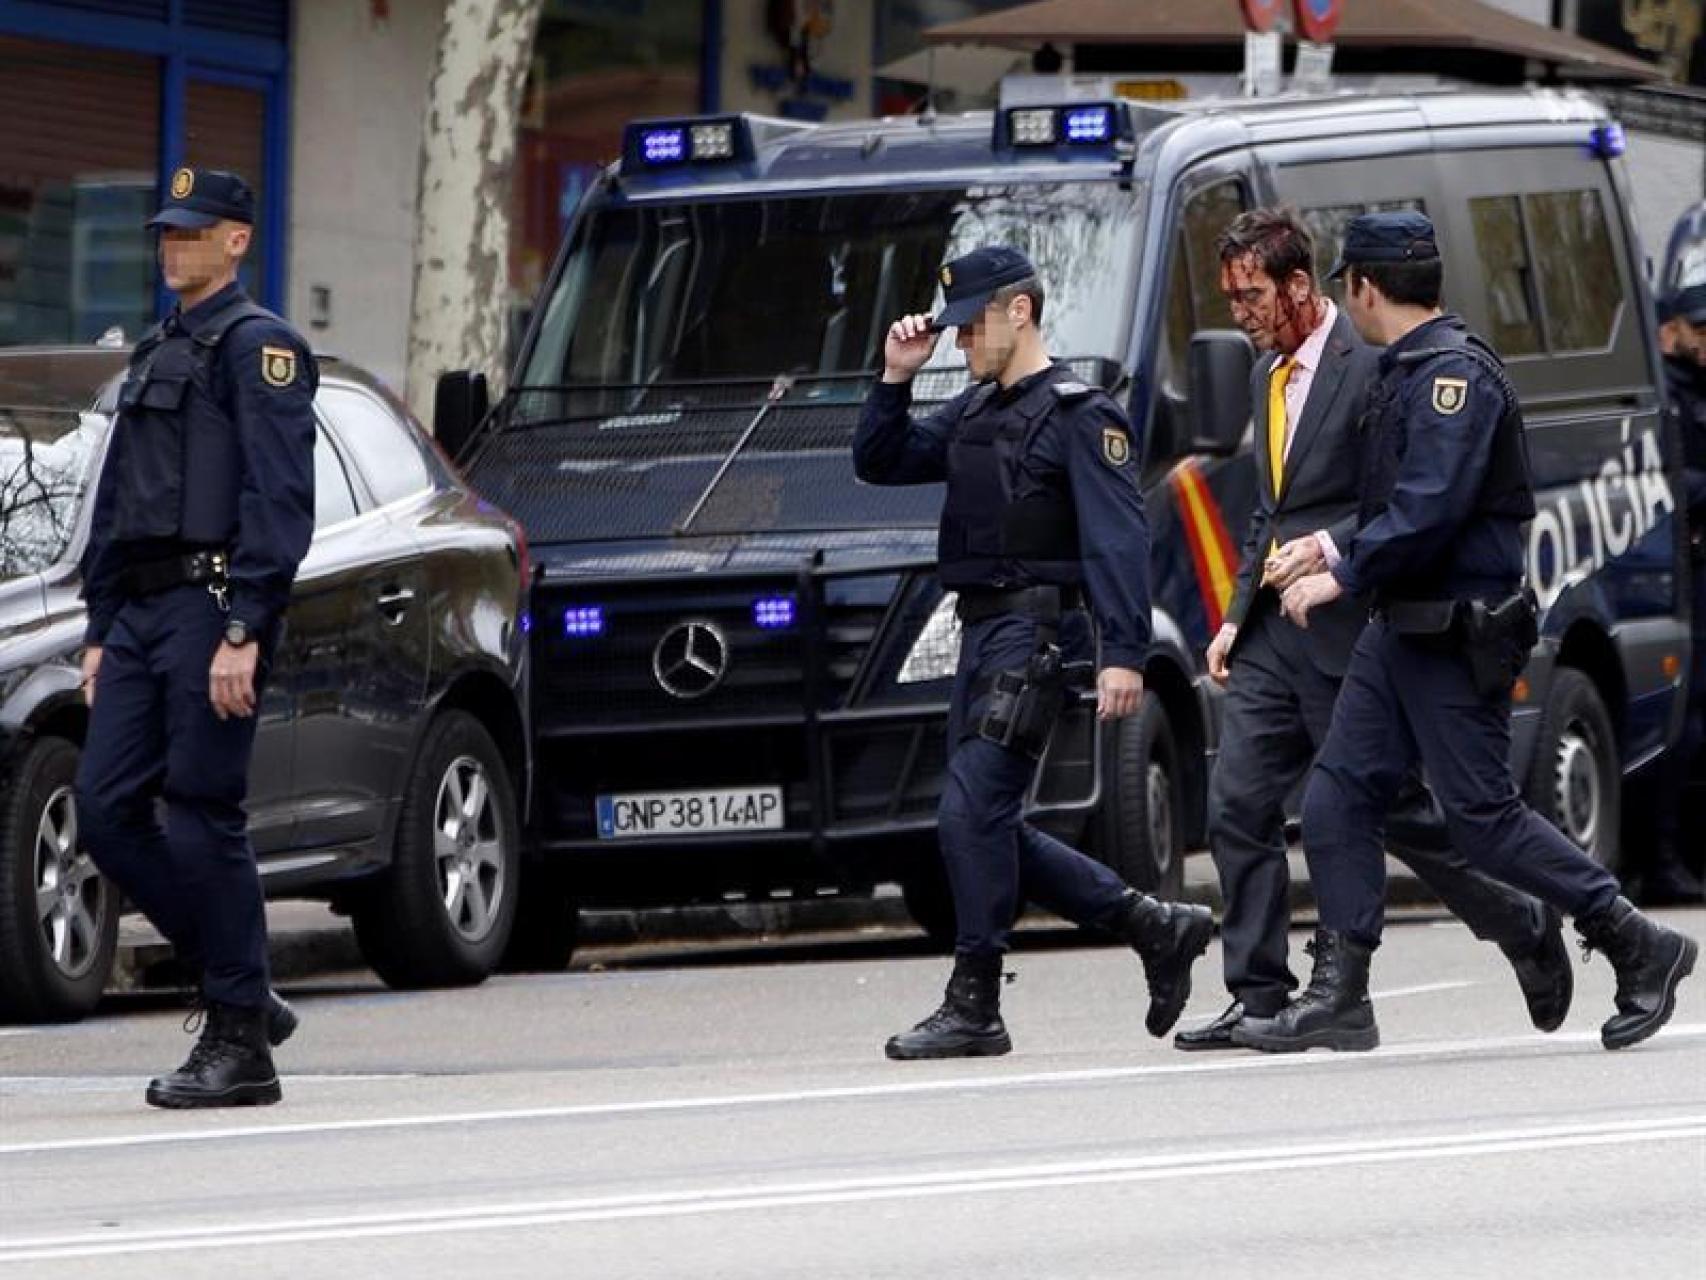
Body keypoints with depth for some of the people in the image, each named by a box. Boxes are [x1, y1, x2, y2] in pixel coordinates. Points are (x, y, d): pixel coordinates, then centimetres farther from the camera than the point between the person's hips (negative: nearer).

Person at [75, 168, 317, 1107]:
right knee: (105, 808, 2)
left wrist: (243, 634, -21)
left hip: (211, 605, -9)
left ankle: (240, 1043, -3)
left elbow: (279, 502, -15)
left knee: (203, 817, -8)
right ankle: (242, 993, 11)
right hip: (141, 612, 9)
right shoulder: (156, 353, 22)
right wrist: (100, 632, 19)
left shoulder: (258, 346, -6)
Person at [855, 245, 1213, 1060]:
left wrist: (1124, 654, -24)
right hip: (981, 631, 9)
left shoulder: (1078, 415, -8)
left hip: (1036, 634, -9)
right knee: (990, 826, 9)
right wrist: (895, 380, 7)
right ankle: (1158, 930, 18)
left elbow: (1119, 538, -15)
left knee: (972, 812, -14)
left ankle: (974, 1007, -10)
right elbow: (879, 463, 22)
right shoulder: (974, 412, 18)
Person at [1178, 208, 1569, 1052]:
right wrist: (1236, 615, 17)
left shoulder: (1370, 367, -11)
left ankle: (1529, 934, 20)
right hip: (1271, 634, 8)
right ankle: (1258, 999, 1)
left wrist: (1330, 548, -25)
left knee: (1397, 811, 0)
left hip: (1347, 629, -8)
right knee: (1238, 807, -2)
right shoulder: (1268, 375, 17)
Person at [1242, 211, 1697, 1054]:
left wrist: (1343, 577, -19)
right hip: (1399, 629, 10)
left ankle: (1640, 949, 5)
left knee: (1482, 817, -7)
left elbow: (1430, 510, -25)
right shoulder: (1408, 373, 15)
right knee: (1339, 796, 4)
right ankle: (1338, 996, 4)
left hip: (1457, 638, -10)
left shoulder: (1455, 375, -17)